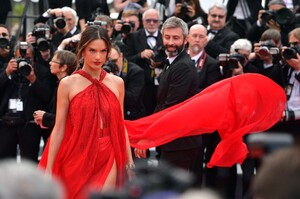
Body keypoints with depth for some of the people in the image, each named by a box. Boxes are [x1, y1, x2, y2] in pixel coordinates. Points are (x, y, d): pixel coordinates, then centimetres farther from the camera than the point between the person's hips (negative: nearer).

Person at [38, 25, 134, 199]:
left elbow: (121, 126, 11)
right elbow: (59, 129, -2)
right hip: (77, 158, -1)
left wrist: (130, 162, 7)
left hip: (107, 160, 1)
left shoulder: (117, 83, 7)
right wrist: (48, 169, -5)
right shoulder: (68, 84, -1)